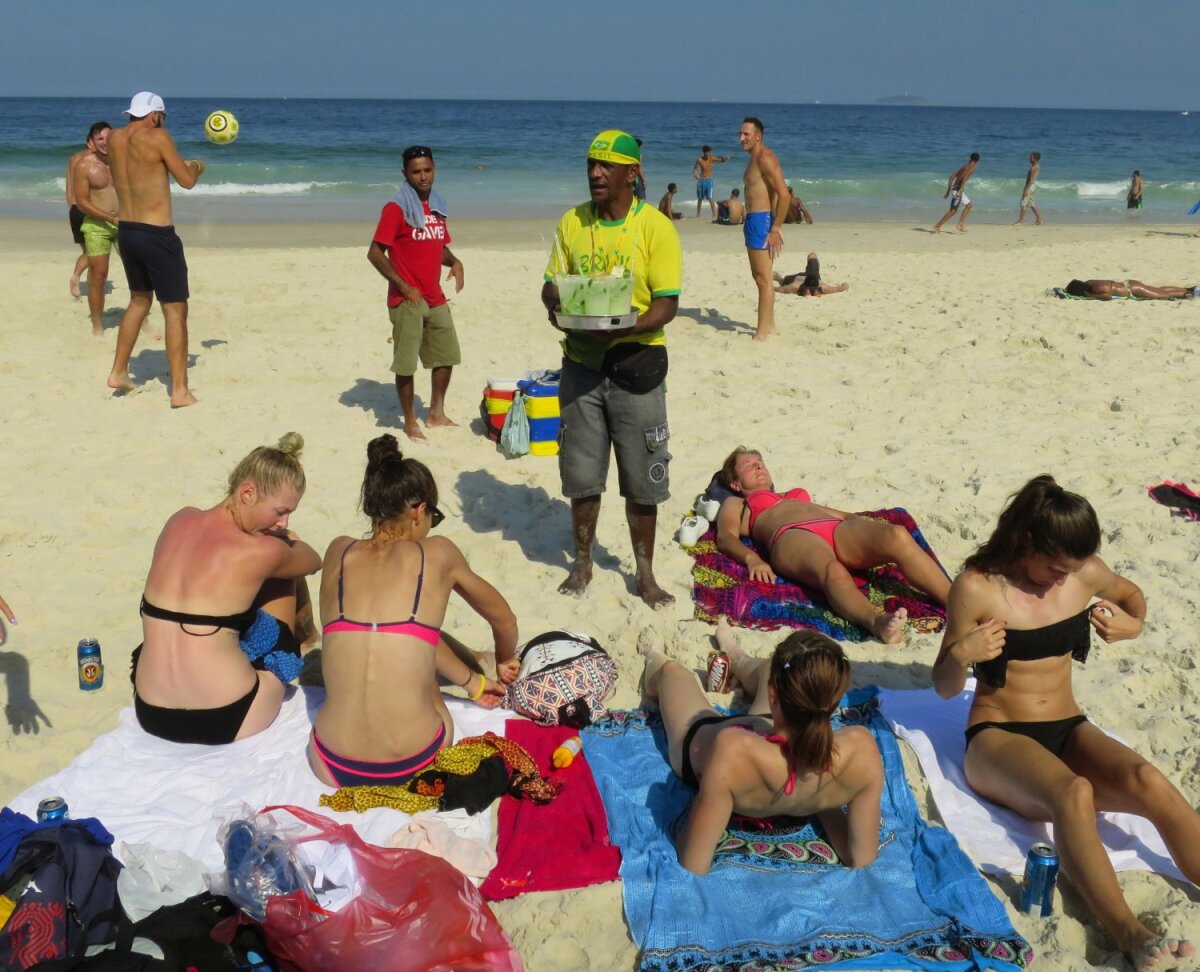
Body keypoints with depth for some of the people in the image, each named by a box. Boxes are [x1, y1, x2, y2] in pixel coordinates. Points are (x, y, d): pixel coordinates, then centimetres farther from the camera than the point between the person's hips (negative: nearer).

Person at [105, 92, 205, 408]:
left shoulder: (114, 138, 8)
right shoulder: (157, 137, -12)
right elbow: (187, 181, -7)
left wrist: (178, 165, 28)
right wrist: (196, 167, 15)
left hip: (126, 231, 7)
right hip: (157, 235, -7)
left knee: (140, 300, 25)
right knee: (175, 310, -1)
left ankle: (118, 372, 29)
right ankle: (180, 391, -2)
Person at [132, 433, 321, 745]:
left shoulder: (178, 521, 0)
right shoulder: (262, 552, -17)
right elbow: (313, 561, 8)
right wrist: (288, 537, 28)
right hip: (228, 722, -6)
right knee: (283, 570, 14)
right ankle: (305, 638, 45)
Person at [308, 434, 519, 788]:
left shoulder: (339, 553, 5)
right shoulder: (438, 554, -1)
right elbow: (503, 619, 17)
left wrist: (472, 680, 29)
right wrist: (504, 662, 39)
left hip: (334, 769, 2)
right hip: (415, 764, -2)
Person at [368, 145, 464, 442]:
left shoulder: (437, 206, 10)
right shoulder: (396, 208, -11)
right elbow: (375, 253, -15)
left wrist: (454, 262, -1)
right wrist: (403, 286, -19)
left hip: (435, 298, 7)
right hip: (407, 300, -7)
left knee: (447, 356, 15)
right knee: (406, 364, -1)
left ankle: (436, 413, 30)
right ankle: (410, 423, 11)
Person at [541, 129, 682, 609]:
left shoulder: (656, 227, -7)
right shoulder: (572, 222, 5)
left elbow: (666, 304, -11)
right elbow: (551, 282, 9)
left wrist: (620, 330, -26)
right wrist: (556, 305, -15)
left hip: (635, 363, -3)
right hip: (581, 363, 3)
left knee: (641, 480, 4)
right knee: (581, 474, 10)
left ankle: (645, 572, 20)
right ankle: (582, 563, 28)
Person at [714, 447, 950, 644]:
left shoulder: (796, 495, 45)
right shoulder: (735, 504, 32)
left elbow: (845, 515, 36)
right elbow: (726, 537, 11)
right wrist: (752, 559, -13)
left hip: (838, 531, 5)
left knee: (897, 536, -30)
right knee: (832, 570, -42)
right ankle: (876, 622, -70)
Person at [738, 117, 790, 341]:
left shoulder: (765, 158, -14)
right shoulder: (754, 159, 17)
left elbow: (784, 194, -21)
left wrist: (775, 229, -23)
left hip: (761, 220, -11)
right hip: (753, 220, 11)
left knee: (763, 279, -8)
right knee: (759, 276, 18)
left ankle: (762, 334, -6)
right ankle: (769, 326, 29)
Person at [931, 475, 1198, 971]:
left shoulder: (1086, 573, 0)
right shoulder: (976, 587, -12)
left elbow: (1132, 594, 25)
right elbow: (945, 689, -4)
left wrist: (1132, 625, 0)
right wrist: (960, 655, -28)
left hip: (1068, 731, 4)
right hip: (997, 737, -4)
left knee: (1147, 781, -29)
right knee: (1073, 793, -37)